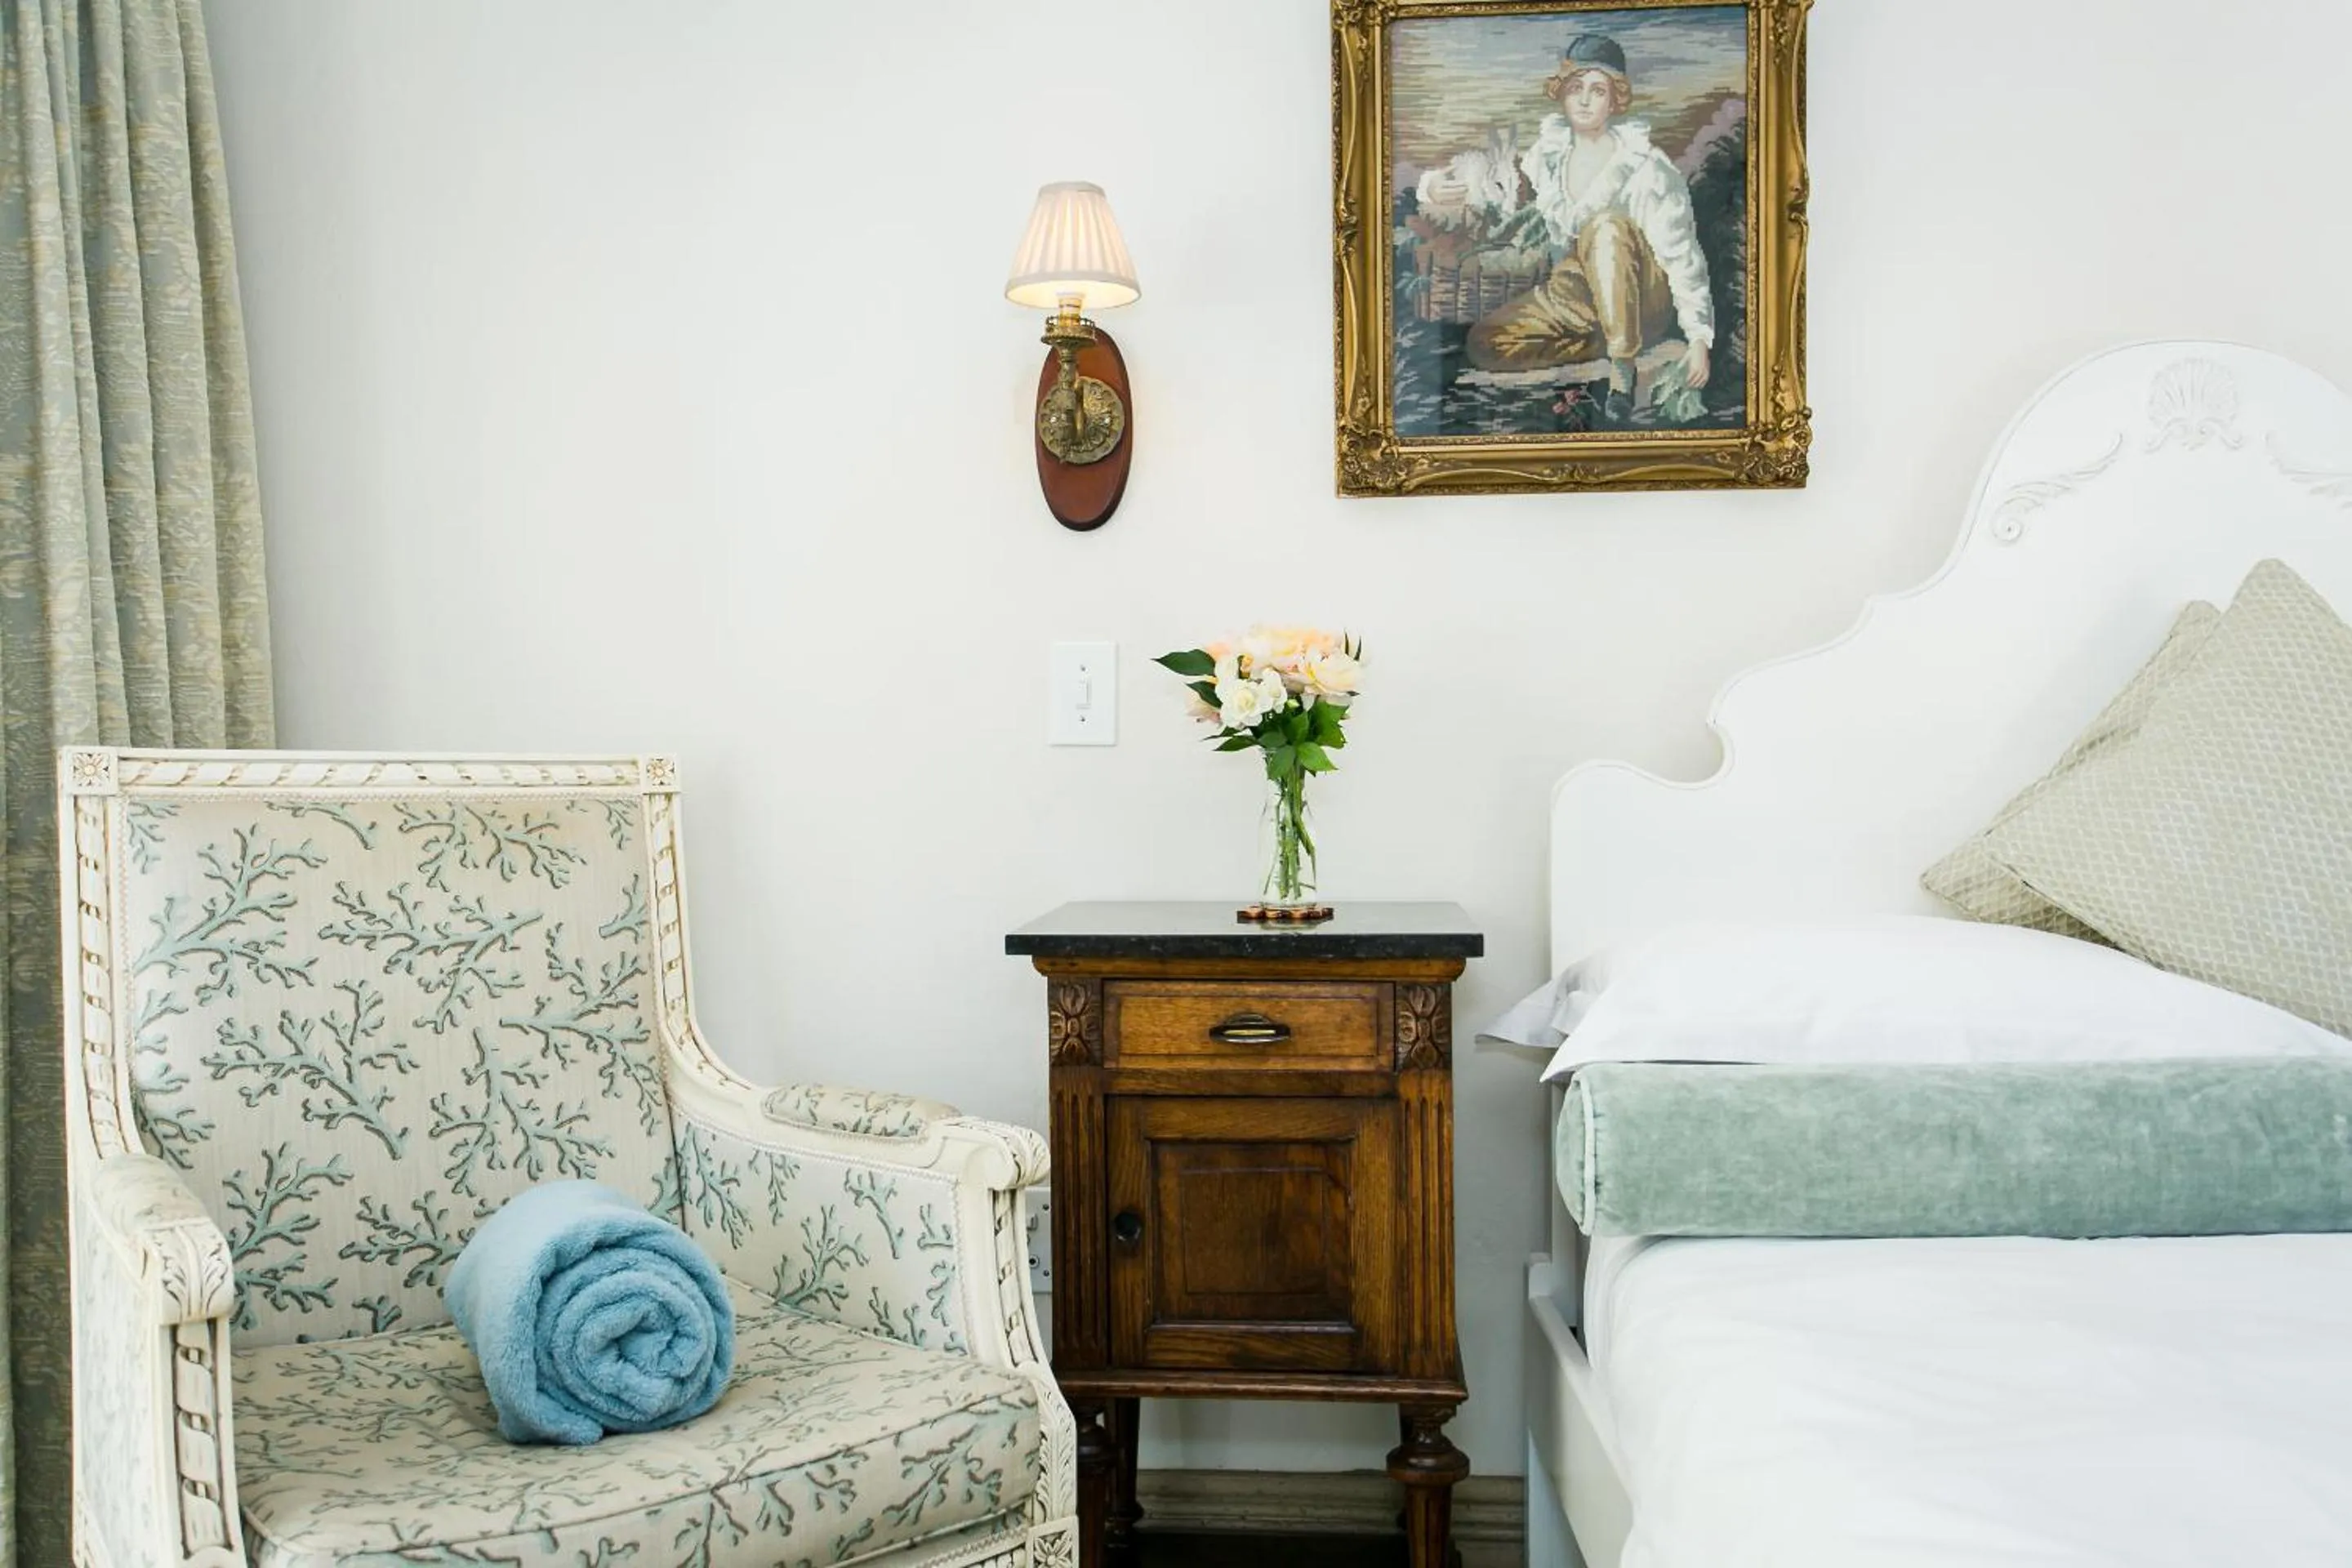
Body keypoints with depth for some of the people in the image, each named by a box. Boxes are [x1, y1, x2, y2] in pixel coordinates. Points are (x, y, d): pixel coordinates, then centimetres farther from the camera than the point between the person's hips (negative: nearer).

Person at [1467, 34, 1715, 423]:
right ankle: (1610, 343, -12)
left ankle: (1622, 373, -36)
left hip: (1642, 298, -5)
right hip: (1575, 293, 5)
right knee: (1484, 345, -19)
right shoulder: (1548, 153, 3)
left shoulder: (1646, 167, -12)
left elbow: (1682, 254, -12)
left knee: (1606, 227, -37)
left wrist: (1699, 336, -18)